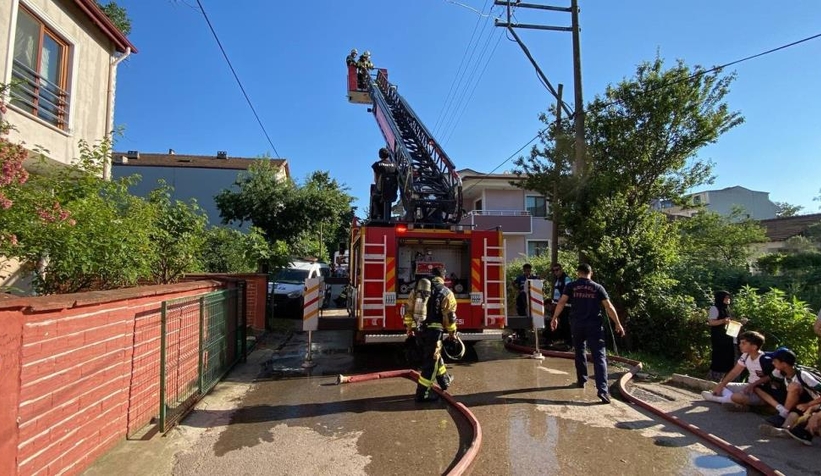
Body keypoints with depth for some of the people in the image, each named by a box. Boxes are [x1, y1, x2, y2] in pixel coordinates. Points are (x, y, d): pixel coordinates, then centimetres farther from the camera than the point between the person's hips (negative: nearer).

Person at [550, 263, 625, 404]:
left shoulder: (571, 286, 3)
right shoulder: (598, 287, 3)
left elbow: (562, 302, -7)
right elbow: (609, 307, 0)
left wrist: (554, 318, 0)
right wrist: (618, 324, 7)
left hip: (577, 324, 1)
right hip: (594, 325, -1)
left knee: (580, 352, 21)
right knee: (599, 356, -3)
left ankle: (581, 380, 30)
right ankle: (602, 389, -13)